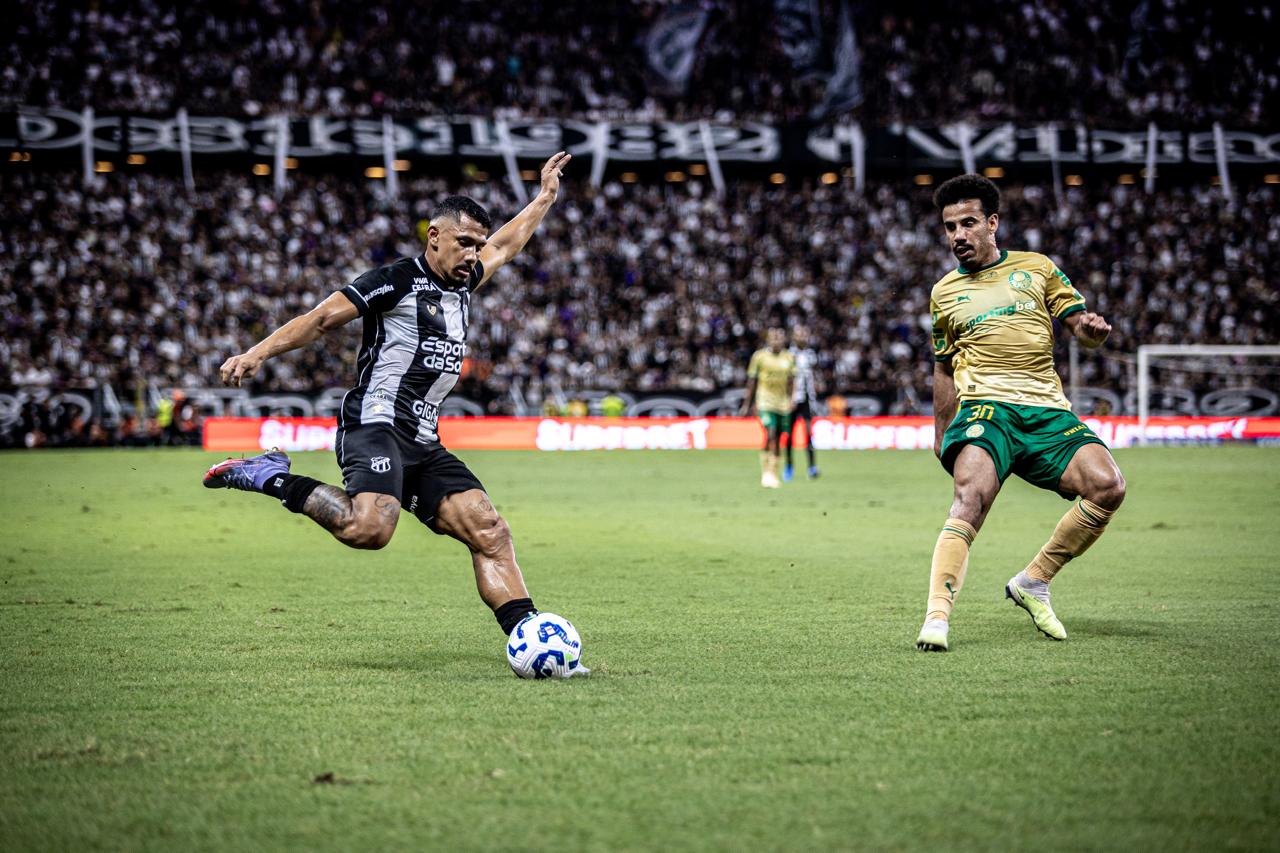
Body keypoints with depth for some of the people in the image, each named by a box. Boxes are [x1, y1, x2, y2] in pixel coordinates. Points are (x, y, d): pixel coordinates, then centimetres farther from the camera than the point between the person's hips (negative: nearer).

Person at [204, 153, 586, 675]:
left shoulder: (461, 285, 21)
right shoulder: (399, 280, -3)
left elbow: (504, 246, 41)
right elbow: (325, 317, -8)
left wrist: (545, 197, 49)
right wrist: (257, 354, -16)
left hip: (423, 444, 8)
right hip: (376, 423, -8)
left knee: (491, 533, -4)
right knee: (371, 528, -33)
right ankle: (272, 479, -14)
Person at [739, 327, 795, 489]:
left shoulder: (789, 358, 7)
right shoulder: (759, 356, -2)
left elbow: (791, 382, 9)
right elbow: (751, 381, 3)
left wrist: (791, 400, -5)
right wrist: (747, 404, 3)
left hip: (783, 403, 4)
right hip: (765, 401, -4)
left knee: (777, 439, 7)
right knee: (770, 435, -19)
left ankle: (773, 474, 19)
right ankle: (766, 472, -11)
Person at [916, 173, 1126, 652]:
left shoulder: (1037, 268, 16)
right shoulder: (944, 293, 19)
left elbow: (1083, 332, 13)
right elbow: (944, 367, 28)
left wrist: (1092, 329, -11)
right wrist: (941, 432, 24)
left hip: (1047, 409, 1)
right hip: (985, 405, -1)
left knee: (1107, 486, -22)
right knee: (971, 496, -30)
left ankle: (1032, 584, -5)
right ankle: (937, 615, -37)